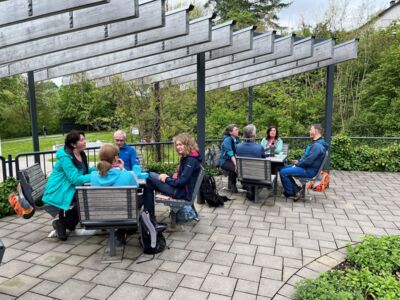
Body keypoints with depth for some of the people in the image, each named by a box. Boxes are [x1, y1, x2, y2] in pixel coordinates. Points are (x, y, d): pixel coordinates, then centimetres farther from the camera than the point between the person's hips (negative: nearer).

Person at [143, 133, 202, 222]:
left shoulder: (191, 160, -17)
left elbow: (181, 182, -22)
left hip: (182, 192, -10)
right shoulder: (186, 157, 14)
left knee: (150, 176, -10)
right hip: (179, 188, 10)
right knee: (149, 183, -1)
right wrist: (168, 176, 0)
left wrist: (166, 179, -8)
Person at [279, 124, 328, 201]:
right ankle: (296, 189, 8)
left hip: (309, 170, -11)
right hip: (306, 167, 11)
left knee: (283, 172, -17)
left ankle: (290, 193, 1)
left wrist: (297, 164, -9)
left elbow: (308, 161, -26)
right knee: (283, 168, 9)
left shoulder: (317, 145, -22)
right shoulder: (315, 143, 14)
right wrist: (298, 161, 6)